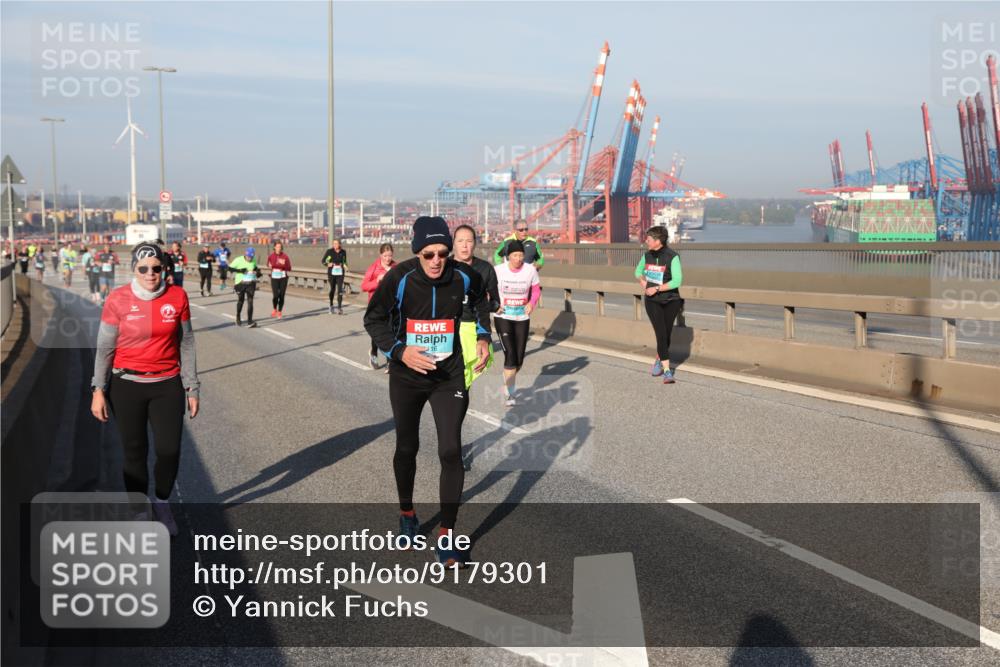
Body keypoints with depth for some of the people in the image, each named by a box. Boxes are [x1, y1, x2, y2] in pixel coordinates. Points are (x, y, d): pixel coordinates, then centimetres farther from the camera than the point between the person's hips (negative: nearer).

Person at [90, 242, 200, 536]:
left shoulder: (177, 296, -3)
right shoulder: (118, 300, -8)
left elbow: (186, 344, 4)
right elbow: (104, 347, -1)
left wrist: (192, 388, 5)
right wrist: (98, 390, -6)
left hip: (168, 385, 1)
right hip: (127, 386, -1)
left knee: (169, 450, -2)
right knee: (134, 452, 8)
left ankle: (161, 502, 26)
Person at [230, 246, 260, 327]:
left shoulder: (254, 261, 4)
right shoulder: (238, 260, -8)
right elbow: (230, 268, -8)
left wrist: (258, 272, -1)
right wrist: (239, 270, -21)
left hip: (251, 284, 2)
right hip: (240, 283, -2)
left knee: (250, 301, -8)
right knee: (240, 301, 12)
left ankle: (250, 321, -12)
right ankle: (238, 318, 36)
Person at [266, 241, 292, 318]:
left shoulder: (285, 257, -5)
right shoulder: (271, 256, 0)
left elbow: (289, 268, -4)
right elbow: (269, 264, 18)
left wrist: (284, 264, -21)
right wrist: (270, 266, -5)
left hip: (283, 277, 0)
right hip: (274, 277, 0)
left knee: (282, 296, 2)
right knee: (275, 295, -11)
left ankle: (279, 312, 20)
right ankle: (274, 309, 18)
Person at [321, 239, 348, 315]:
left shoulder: (343, 252, 4)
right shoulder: (329, 251, -2)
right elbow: (323, 261, 4)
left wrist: (345, 265, -1)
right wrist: (327, 264, -16)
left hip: (340, 272, 1)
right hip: (332, 272, -1)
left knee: (340, 290, -9)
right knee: (332, 289, 7)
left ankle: (339, 308, -9)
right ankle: (331, 305, 27)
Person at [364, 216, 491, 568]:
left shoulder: (461, 278, -13)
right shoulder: (400, 278, -19)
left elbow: (479, 300, 12)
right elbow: (373, 319, -7)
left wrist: (483, 336, -2)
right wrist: (399, 351, -22)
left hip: (449, 377, 0)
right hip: (406, 377, 0)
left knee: (451, 452, -9)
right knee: (407, 448, 16)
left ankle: (446, 539, 0)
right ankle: (407, 513, 42)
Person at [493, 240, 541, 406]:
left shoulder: (530, 270, -6)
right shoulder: (498, 270, -12)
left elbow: (536, 289, 9)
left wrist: (532, 303, -10)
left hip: (523, 318, 3)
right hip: (503, 317, -3)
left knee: (519, 358, 9)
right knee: (510, 355, -15)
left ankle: (510, 381, 38)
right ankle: (508, 394, -6)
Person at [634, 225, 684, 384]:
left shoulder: (672, 257, -16)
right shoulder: (647, 255, 0)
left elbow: (677, 281, -20)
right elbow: (639, 272, 19)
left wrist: (656, 288, -21)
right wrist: (644, 284, 0)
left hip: (670, 301, -2)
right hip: (652, 301, 2)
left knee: (666, 335, 9)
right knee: (661, 335, -11)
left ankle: (658, 361, 36)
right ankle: (667, 371, -9)